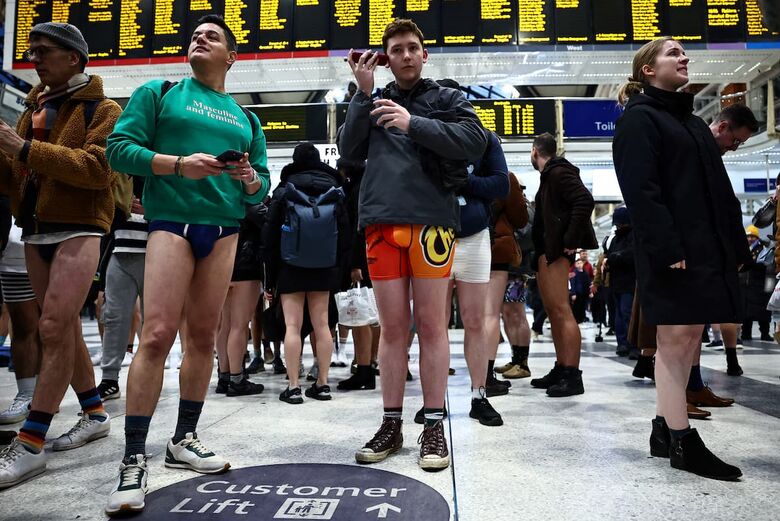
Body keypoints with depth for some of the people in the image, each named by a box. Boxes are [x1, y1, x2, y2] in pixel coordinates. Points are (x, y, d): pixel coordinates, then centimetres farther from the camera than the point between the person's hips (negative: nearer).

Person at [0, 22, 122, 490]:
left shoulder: (102, 109, 1)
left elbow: (98, 169, -16)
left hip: (79, 228, -7)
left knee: (54, 329, -13)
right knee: (66, 329, 10)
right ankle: (95, 415, 23)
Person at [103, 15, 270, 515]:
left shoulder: (245, 118, 19)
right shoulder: (158, 93, 9)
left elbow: (262, 183, 16)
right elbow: (119, 147, -2)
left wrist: (251, 180, -7)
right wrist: (178, 164, -15)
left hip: (225, 229, 4)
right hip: (172, 221, -4)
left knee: (203, 336, 6)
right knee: (158, 333, -14)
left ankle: (184, 439, 20)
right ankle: (134, 459, -4)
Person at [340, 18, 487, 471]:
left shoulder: (446, 98, 12)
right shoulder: (374, 101, 19)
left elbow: (475, 141, -5)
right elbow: (350, 151, 8)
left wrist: (413, 123, -14)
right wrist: (363, 95, 1)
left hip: (431, 220, -2)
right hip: (381, 222, 2)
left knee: (431, 324, 0)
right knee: (392, 327, 5)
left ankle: (435, 425, 10)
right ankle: (391, 425, 14)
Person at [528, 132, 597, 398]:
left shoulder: (559, 172, -10)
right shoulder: (549, 175, 20)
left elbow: (585, 201, -23)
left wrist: (571, 240, -22)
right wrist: (539, 251, 14)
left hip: (555, 251, -11)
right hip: (545, 251, 11)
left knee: (561, 310, -12)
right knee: (552, 311, 12)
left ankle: (573, 376, -9)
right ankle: (560, 369, 19)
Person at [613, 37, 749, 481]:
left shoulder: (693, 121, 24)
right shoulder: (639, 118, -2)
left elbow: (720, 188, 21)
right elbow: (640, 190, -14)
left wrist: (737, 244, 13)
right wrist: (666, 248, -22)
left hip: (708, 247, 8)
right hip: (673, 251, -8)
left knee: (687, 339, 8)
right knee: (678, 338, -6)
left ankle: (665, 431, 18)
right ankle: (682, 441, 2)